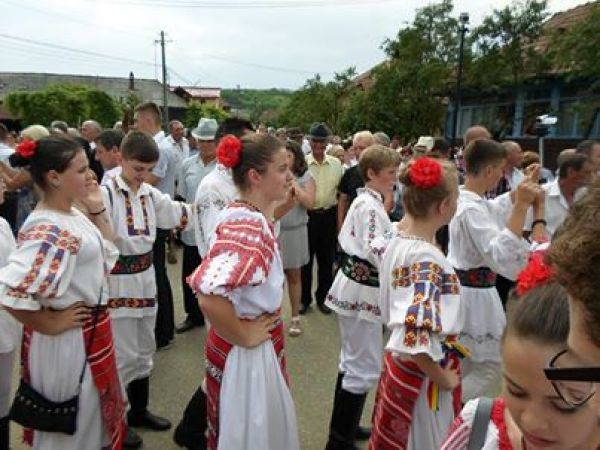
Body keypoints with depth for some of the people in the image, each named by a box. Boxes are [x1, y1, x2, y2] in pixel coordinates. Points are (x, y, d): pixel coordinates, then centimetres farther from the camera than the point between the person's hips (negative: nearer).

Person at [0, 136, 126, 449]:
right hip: (67, 340, -9)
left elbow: (106, 253, 13)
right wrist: (49, 324, -20)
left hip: (90, 333, 9)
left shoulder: (74, 215, 1)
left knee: (88, 416, 28)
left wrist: (97, 209, 2)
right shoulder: (47, 232, -28)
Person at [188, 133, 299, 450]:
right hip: (246, 350, -9)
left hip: (263, 343, 9)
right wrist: (243, 337, -25)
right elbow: (209, 294, -40)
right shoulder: (245, 224, -29)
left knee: (266, 424, 28)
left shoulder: (254, 217, 1)